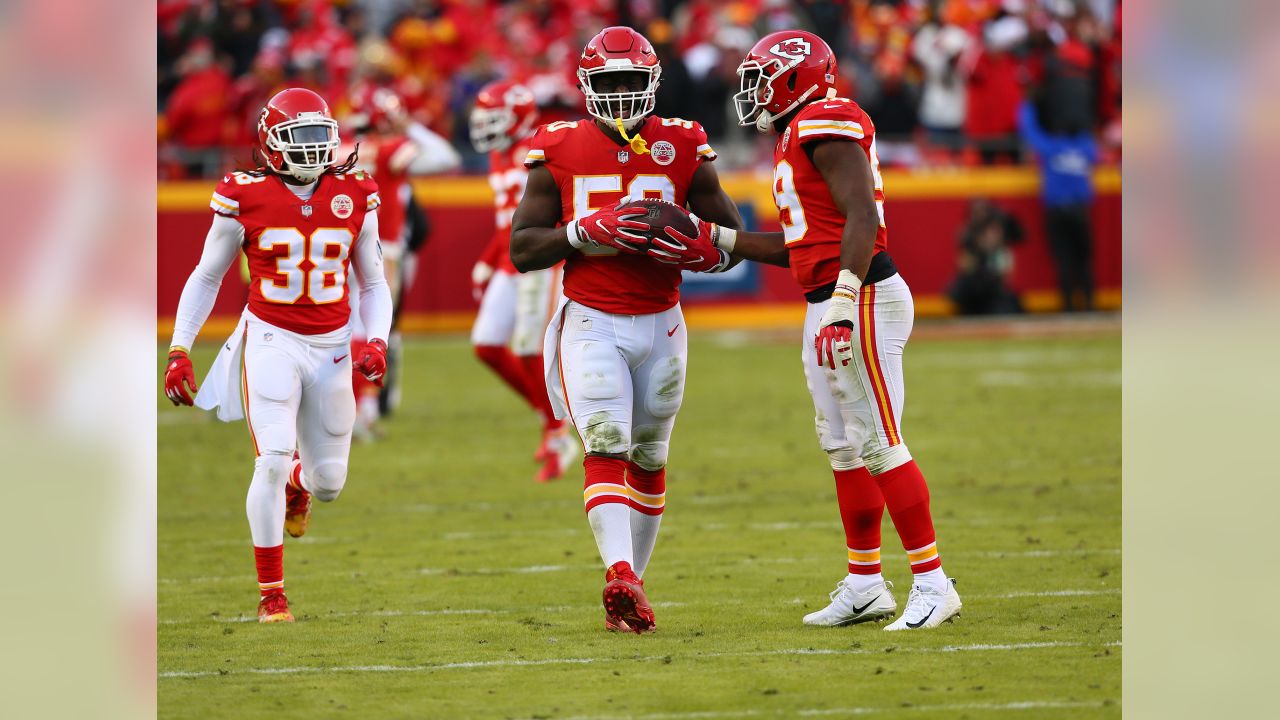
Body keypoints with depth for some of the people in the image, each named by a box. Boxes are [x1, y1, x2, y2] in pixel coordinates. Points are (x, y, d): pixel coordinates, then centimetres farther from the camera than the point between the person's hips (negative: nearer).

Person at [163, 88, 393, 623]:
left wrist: (376, 342, -6)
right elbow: (206, 277, 6)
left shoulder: (354, 199, 0)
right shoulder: (245, 199, -7)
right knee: (272, 462, -18)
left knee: (329, 483, 6)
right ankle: (271, 593, -6)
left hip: (332, 346, 3)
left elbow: (373, 285, 11)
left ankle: (298, 481, 46)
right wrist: (179, 350, 0)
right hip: (270, 339, -3)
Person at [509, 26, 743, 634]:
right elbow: (522, 250, -2)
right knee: (605, 447, -19)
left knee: (648, 460, 11)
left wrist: (693, 249, -16)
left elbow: (730, 237, 7)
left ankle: (630, 588, 22)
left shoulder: (681, 149, 1)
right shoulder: (560, 152, -2)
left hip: (659, 324, 3)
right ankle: (621, 576, -34)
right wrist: (585, 233, -19)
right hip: (590, 324, -3)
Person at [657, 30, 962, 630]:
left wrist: (844, 298, -29)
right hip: (826, 309, 10)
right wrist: (716, 240, 24)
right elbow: (797, 246, 25)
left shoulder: (826, 126, -12)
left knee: (879, 444, -10)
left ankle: (932, 583, -8)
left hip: (860, 302, -10)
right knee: (843, 448, 13)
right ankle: (865, 586, 20)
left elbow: (861, 214, -22)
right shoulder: (796, 139, 19)